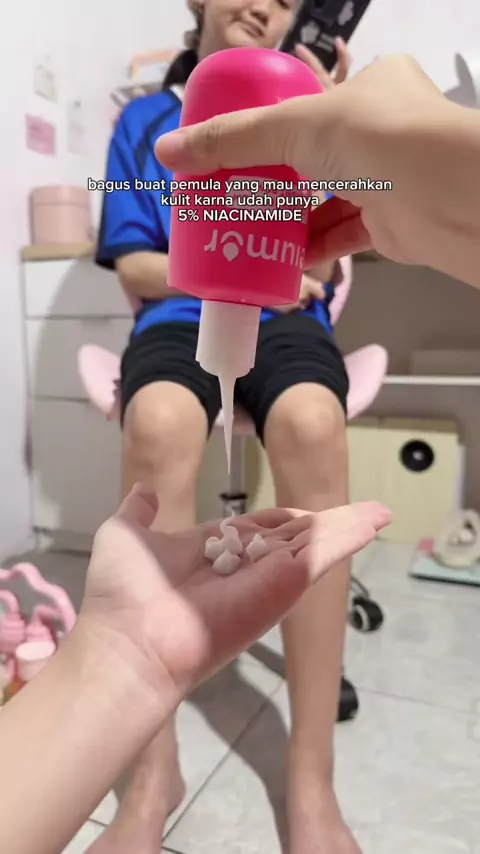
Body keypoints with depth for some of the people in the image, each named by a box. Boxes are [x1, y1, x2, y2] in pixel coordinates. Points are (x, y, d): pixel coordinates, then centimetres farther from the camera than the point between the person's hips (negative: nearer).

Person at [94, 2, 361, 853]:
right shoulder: (144, 121, 17)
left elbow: (325, 259, 7)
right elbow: (135, 267, 7)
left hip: (286, 320, 1)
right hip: (180, 318, 0)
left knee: (312, 423, -36)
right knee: (158, 423, -37)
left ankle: (312, 777, -28)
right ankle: (154, 768, -27)